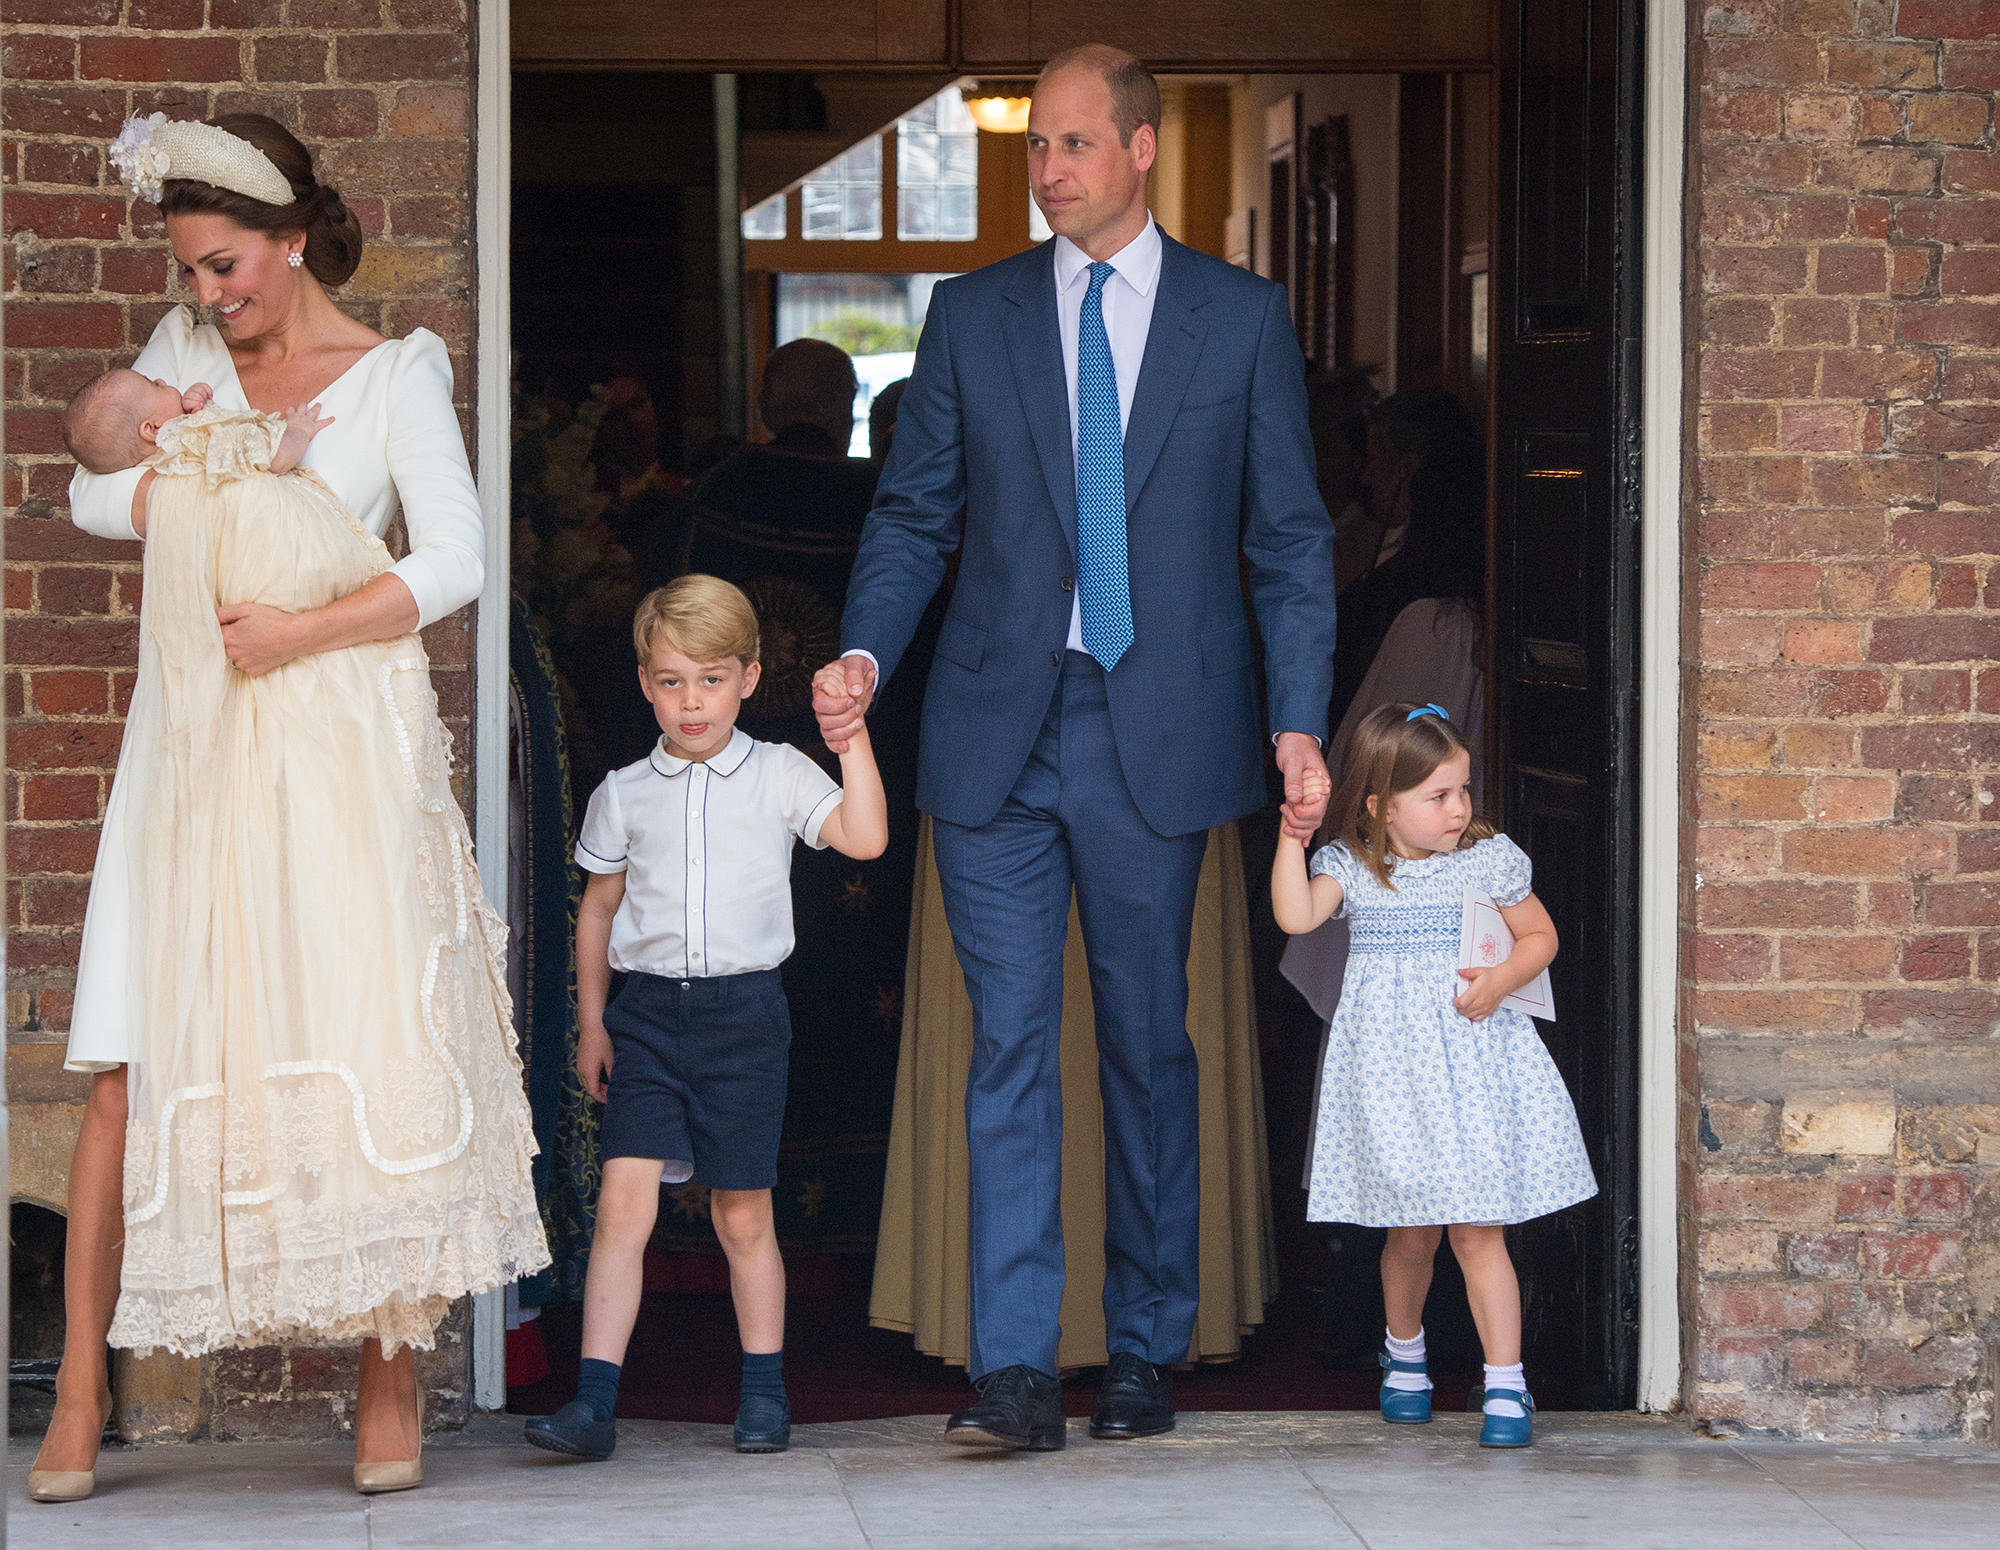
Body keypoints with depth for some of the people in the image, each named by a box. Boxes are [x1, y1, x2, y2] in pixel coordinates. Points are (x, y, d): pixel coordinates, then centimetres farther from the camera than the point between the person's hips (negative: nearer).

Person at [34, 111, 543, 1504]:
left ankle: (393, 1376, 2)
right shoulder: (187, 350, 13)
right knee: (134, 1062, -5)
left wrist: (298, 630, -18)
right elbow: (97, 495, 4)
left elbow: (455, 563, -8)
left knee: (367, 1052, -7)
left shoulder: (397, 373, 2)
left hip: (337, 742, -2)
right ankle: (83, 1393, -2)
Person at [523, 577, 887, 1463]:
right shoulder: (624, 795, 8)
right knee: (625, 1199, -10)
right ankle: (593, 1404, -12)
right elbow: (598, 908, 16)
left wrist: (852, 737, -15)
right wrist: (590, 1023, 13)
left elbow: (865, 838, -11)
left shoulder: (778, 775, 2)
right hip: (647, 1012, 1)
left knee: (743, 1215, 6)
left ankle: (764, 1393, 21)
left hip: (744, 1009, -1)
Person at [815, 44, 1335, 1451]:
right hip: (999, 736, 1)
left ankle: (1148, 1354, 18)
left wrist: (1300, 721, -5)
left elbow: (1290, 539, 4)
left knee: (1148, 1046, 7)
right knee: (1011, 1046, -4)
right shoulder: (971, 316, 9)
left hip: (1157, 737, -1)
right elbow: (915, 515, 9)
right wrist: (867, 656, -8)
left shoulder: (1242, 318, 5)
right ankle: (1016, 1372, -7)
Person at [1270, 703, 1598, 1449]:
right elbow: (1296, 916, -17)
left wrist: (1501, 979, -8)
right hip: (1392, 1070, 1)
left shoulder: (1491, 861, 1)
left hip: (1472, 1060, -1)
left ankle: (1505, 1385, -5)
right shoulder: (1350, 868, -1)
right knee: (1411, 1231, 9)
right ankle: (1404, 1351, 36)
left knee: (1478, 1230, -6)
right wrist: (1293, 834, -18)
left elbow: (1540, 936, 10)